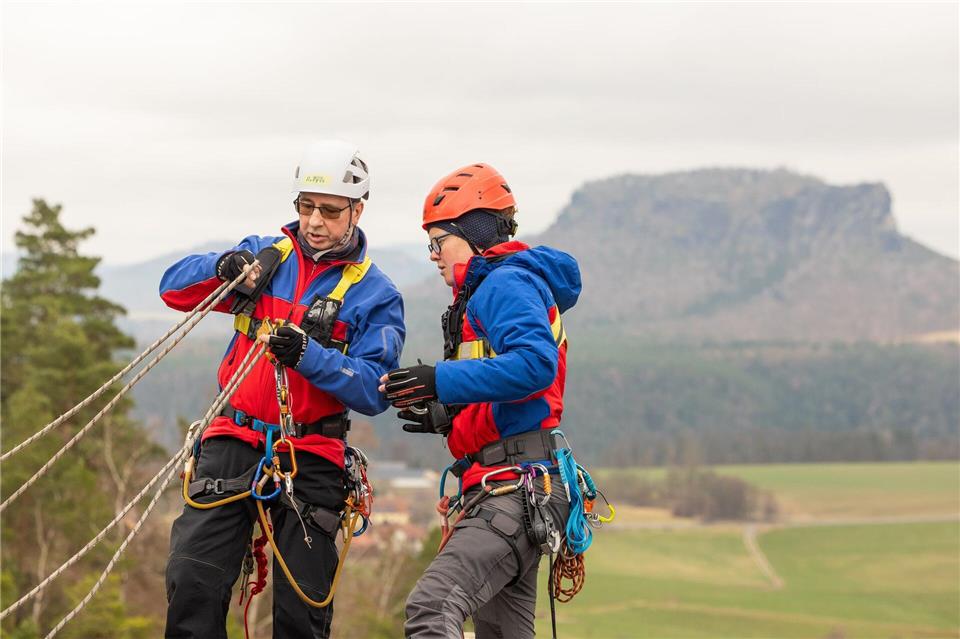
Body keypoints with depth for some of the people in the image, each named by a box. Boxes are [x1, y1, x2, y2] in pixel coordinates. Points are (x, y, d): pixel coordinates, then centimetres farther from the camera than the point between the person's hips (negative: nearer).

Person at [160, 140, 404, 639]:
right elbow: (174, 286, 5)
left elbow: (374, 390, -10)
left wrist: (307, 355, -25)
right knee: (192, 581, -11)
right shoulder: (266, 256, 10)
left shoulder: (375, 295, 1)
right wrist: (223, 270, -16)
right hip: (234, 442, 2)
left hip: (310, 460, -1)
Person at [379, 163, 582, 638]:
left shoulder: (507, 283, -6)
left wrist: (439, 380, -23)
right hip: (511, 492, 11)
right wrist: (445, 417, 11)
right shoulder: (485, 293, 25)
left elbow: (535, 364, -25)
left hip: (517, 488, -11)